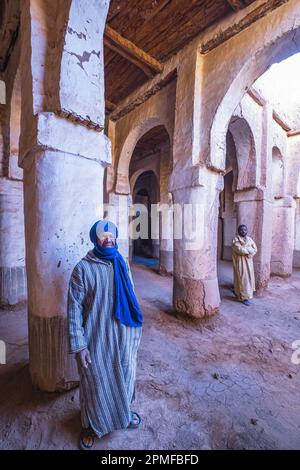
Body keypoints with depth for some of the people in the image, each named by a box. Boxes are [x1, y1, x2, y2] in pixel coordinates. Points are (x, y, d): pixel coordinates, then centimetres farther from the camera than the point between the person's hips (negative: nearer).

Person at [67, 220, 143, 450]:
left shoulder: (122, 265, -1)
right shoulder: (83, 268, -15)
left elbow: (131, 297, 6)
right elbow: (74, 308, -13)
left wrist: (136, 330, 10)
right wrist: (79, 344, -13)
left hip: (122, 335, 4)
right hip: (96, 338, -4)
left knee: (123, 374, 23)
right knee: (96, 381, 16)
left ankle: (123, 410, 53)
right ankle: (91, 424, 47)